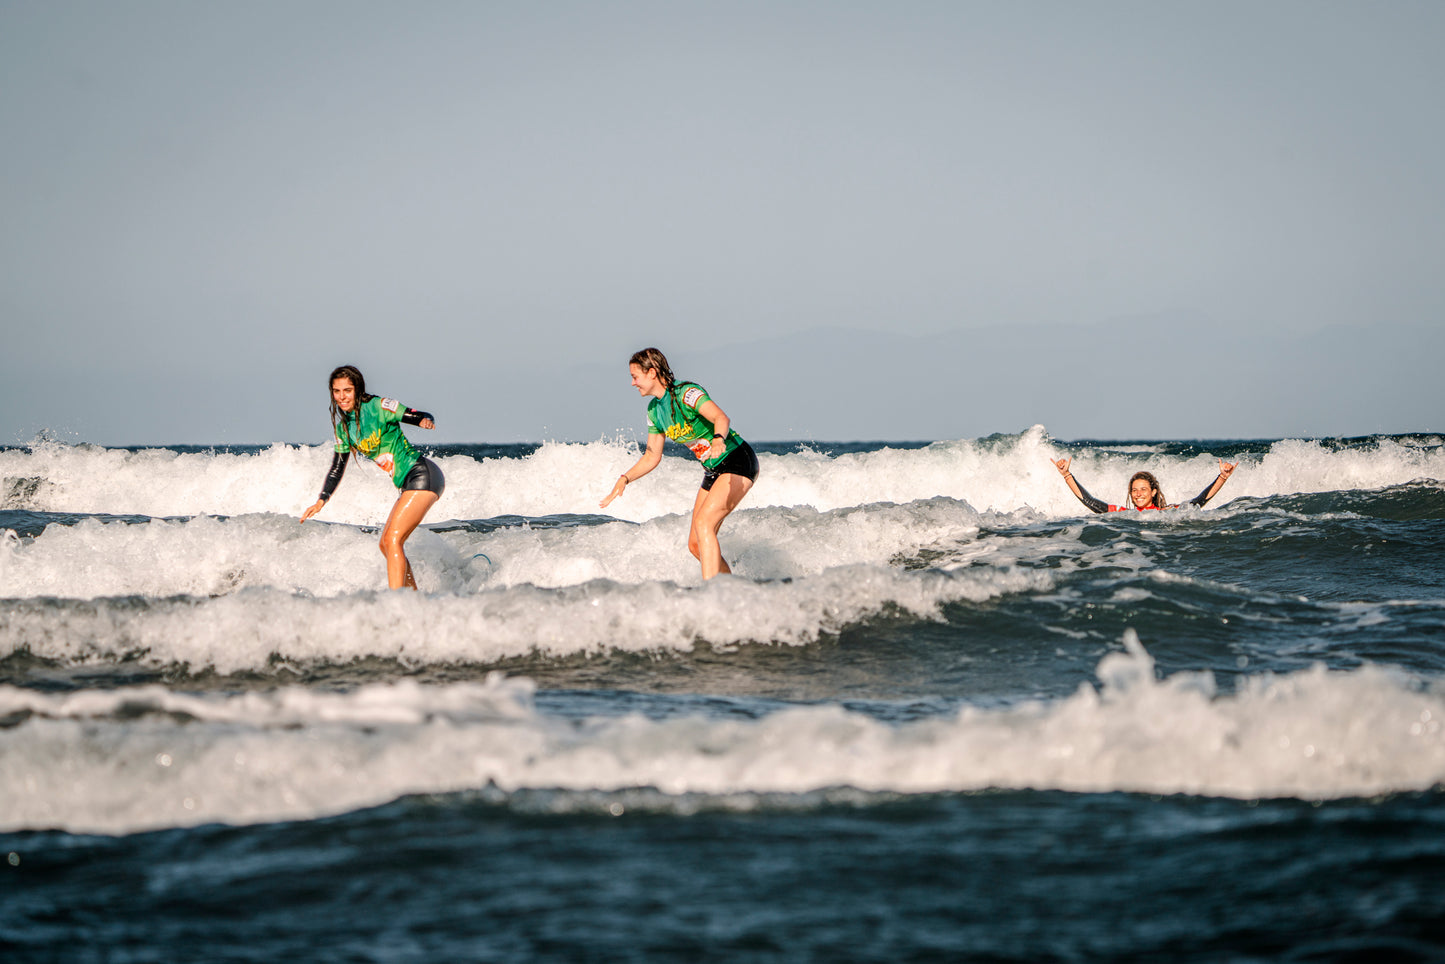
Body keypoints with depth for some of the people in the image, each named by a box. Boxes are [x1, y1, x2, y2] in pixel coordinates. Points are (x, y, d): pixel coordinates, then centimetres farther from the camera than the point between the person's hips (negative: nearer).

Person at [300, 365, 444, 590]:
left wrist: (426, 422, -32)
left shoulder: (379, 407, -11)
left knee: (393, 539, -17)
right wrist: (321, 501, 7)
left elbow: (424, 417, -9)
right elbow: (337, 469, 17)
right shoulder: (343, 428, 10)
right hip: (408, 485, 9)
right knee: (386, 545, 13)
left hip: (422, 476, -9)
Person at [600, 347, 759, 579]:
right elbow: (652, 457, 14)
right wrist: (625, 479, 2)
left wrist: (718, 439, -57)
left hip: (738, 462, -9)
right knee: (695, 545, 4)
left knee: (703, 523, -25)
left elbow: (721, 417, -36)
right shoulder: (654, 410, 6)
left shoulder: (686, 393, -19)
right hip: (713, 471, 9)